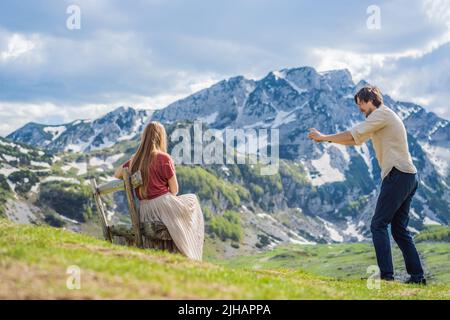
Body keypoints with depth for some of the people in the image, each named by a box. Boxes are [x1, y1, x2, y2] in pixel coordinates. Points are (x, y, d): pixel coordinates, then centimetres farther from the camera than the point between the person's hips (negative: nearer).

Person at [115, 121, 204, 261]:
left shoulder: (135, 159, 6)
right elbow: (174, 190, -6)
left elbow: (117, 174, 23)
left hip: (144, 211, 6)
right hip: (164, 204, -6)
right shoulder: (164, 158, -11)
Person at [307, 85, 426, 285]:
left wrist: (324, 137, -1)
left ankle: (386, 275, -15)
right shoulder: (380, 120, 26)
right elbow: (356, 139, 25)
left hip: (398, 175, -10)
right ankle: (417, 276, 8)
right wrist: (325, 138, 15)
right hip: (410, 178, 10)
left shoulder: (382, 113, -5)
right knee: (399, 228, 10)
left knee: (379, 225, -9)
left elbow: (354, 135, -11)